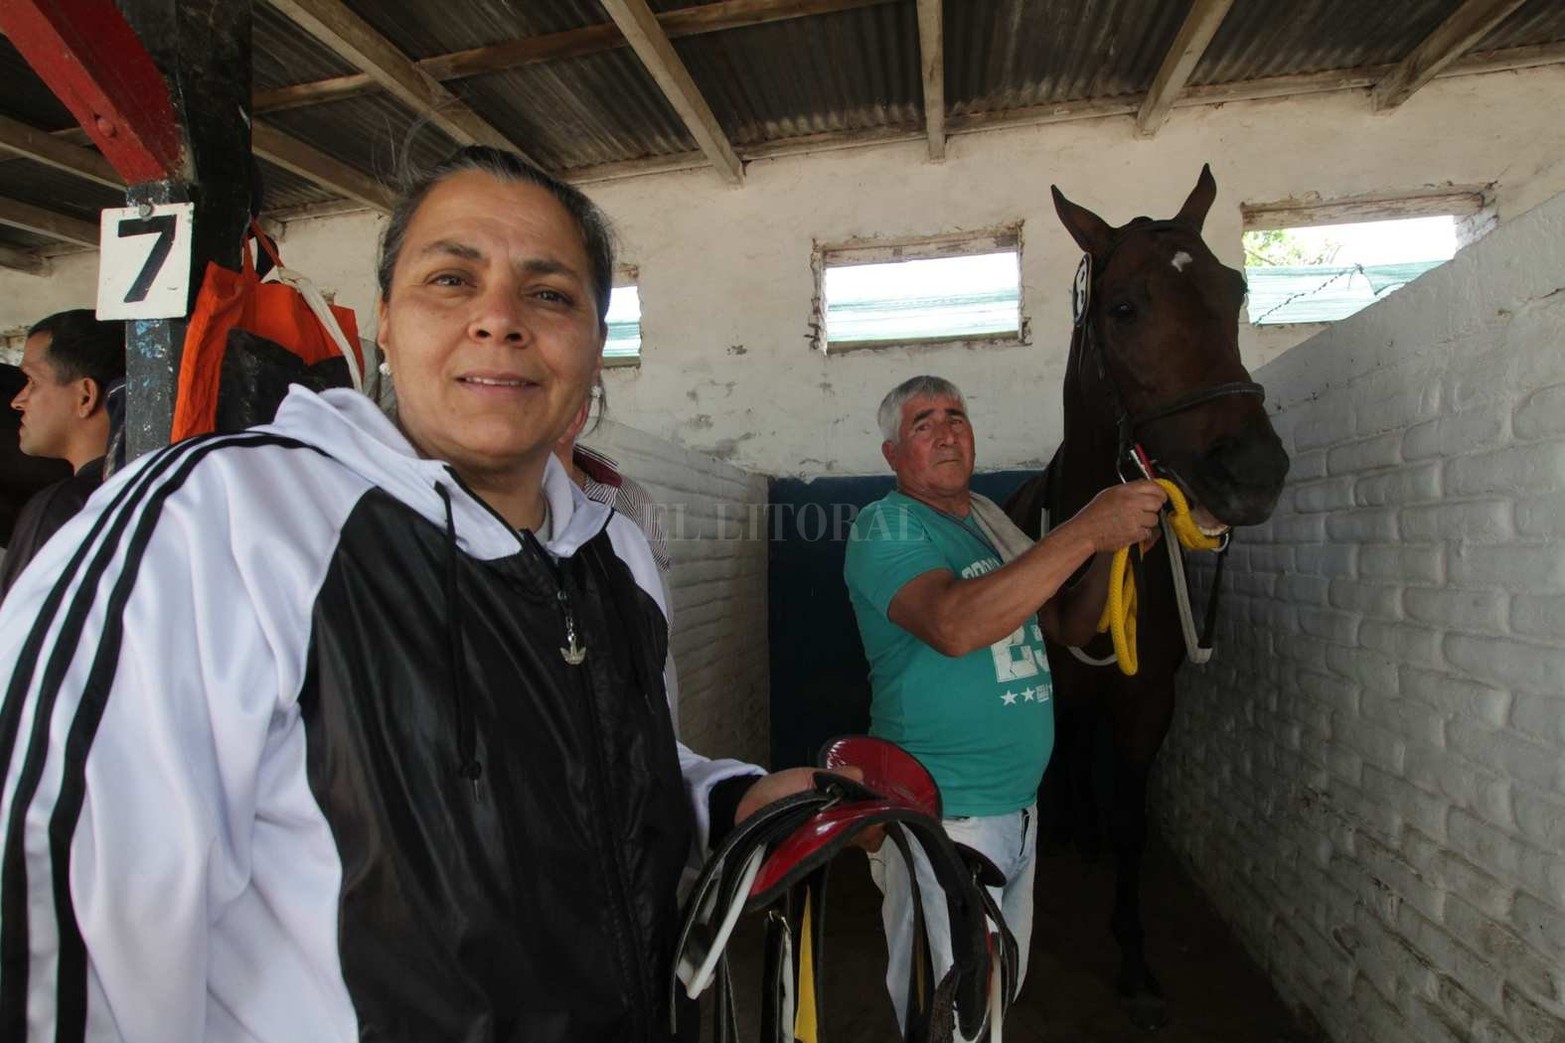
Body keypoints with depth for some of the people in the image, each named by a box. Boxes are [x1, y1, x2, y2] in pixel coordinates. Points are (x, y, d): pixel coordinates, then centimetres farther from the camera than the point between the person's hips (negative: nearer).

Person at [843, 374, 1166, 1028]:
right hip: (943, 816, -7)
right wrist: (1085, 530, -31)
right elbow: (954, 625, -32)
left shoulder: (991, 519, 10)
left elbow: (1070, 626, 13)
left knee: (1004, 989, 24)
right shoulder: (883, 528, -13)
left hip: (1020, 806, 8)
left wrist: (1111, 549, -6)